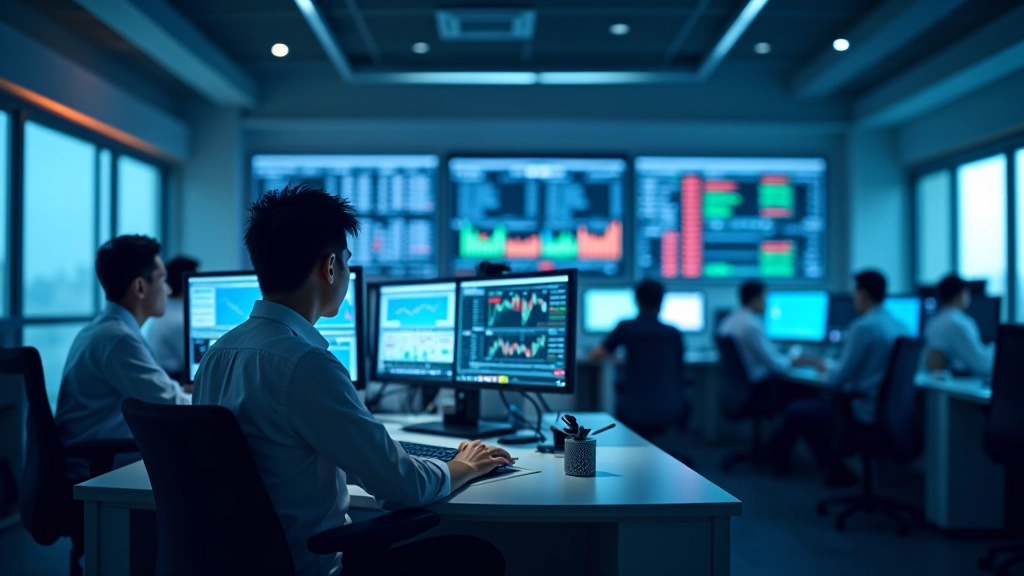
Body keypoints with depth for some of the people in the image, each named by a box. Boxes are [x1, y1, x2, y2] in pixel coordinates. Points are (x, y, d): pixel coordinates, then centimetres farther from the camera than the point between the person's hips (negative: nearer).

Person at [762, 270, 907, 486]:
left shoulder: (863, 326, -18)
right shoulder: (900, 326, 7)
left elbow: (840, 378, -17)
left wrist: (827, 371, 6)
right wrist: (832, 369, 22)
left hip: (863, 412, -8)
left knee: (795, 411, 7)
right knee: (814, 405, 24)